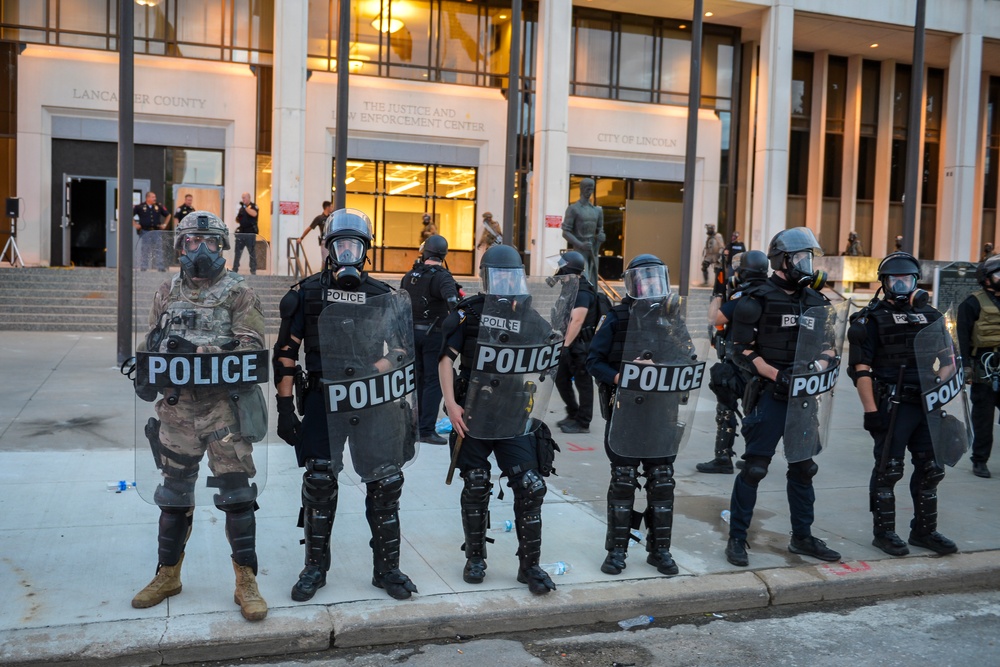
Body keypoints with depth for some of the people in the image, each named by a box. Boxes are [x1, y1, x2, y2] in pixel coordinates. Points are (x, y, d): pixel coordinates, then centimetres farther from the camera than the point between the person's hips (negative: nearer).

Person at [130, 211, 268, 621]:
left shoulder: (238, 293, -1)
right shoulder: (168, 292, 12)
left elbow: (252, 346, -11)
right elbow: (151, 343, 18)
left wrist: (207, 356, -24)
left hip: (224, 405, -4)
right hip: (177, 406, 4)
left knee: (236, 493, -3)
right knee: (174, 494, 14)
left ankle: (246, 583, 6)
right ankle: (168, 576, 29)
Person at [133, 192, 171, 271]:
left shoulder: (159, 207, 8)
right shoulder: (139, 207, -1)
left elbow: (168, 215, 20)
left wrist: (165, 224, 11)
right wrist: (134, 224, 0)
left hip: (156, 231, 2)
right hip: (144, 232, -2)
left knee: (159, 250, 2)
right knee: (144, 251, 3)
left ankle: (161, 268, 6)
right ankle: (143, 268, 10)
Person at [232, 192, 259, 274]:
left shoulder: (253, 206, -1)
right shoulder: (241, 208, 16)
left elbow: (254, 214, -23)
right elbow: (238, 220, 21)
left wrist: (245, 206, -23)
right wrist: (237, 217, -1)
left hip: (250, 233, -6)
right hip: (241, 233, 6)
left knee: (252, 253, 0)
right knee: (237, 253, 5)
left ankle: (253, 271, 4)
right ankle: (234, 270, 8)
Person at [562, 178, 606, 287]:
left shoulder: (597, 210, 14)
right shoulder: (573, 209, -3)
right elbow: (565, 232, -8)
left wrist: (601, 236, -3)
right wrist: (580, 245, -21)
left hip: (593, 251, 6)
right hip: (579, 251, -6)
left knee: (593, 283, 5)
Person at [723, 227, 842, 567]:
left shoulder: (814, 300, 11)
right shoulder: (757, 300, -8)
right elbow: (742, 351, -11)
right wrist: (778, 376, -18)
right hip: (769, 395, -6)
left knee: (803, 468, 13)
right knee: (755, 467, -4)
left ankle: (802, 537, 27)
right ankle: (737, 539, 8)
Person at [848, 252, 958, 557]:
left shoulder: (930, 316, 14)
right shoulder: (873, 318, -4)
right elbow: (861, 367, -11)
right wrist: (870, 410, -16)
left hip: (928, 406, 6)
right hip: (893, 406, -6)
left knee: (931, 469, 11)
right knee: (888, 470, 0)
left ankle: (924, 531, 25)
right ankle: (884, 532, 12)